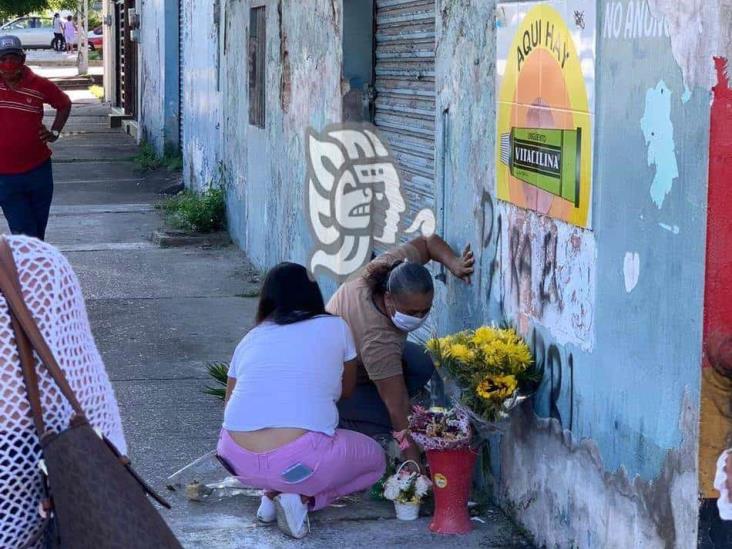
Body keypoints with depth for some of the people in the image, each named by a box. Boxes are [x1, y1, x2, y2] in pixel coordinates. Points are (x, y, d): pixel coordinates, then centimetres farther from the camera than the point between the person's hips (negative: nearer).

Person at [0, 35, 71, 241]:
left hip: (39, 170, 2)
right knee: (24, 235, -5)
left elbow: (64, 105, 16)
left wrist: (54, 132, 5)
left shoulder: (40, 86, -4)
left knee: (38, 233, 13)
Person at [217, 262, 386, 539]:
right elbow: (346, 391, 24)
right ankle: (302, 498, 1)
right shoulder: (335, 328, 9)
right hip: (298, 461, -4)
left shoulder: (251, 338, 16)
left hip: (237, 461, 4)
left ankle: (273, 493, 11)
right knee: (375, 459, 25)